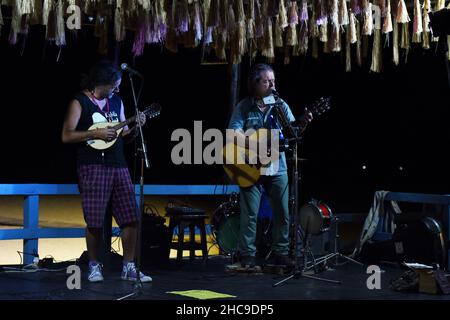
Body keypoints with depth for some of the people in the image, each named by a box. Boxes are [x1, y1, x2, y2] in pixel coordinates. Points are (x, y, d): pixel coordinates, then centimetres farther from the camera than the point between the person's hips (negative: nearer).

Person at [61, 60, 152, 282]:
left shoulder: (116, 101, 15)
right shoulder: (80, 102, -2)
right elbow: (66, 136, -9)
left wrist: (136, 127, -1)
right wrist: (96, 133, -16)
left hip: (118, 166, 6)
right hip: (92, 166, -5)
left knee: (131, 218, 0)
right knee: (95, 221, -5)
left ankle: (129, 267, 8)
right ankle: (94, 266, 13)